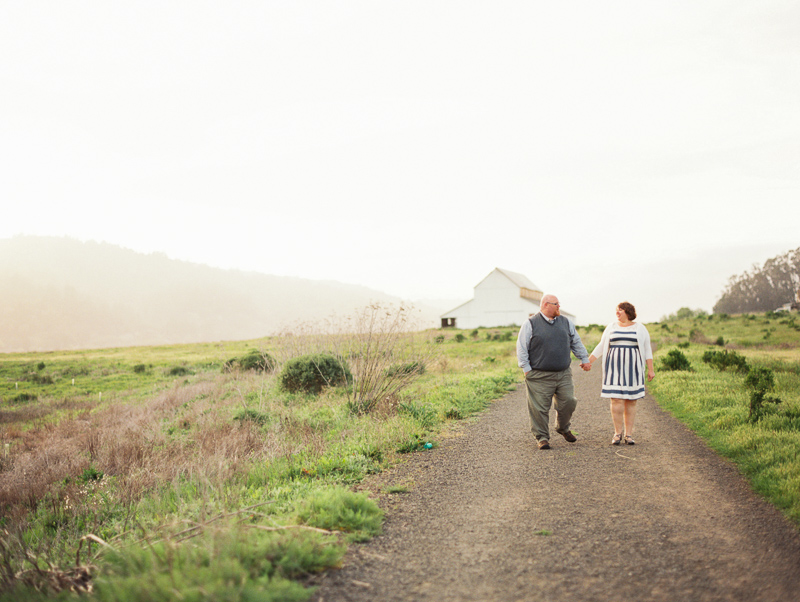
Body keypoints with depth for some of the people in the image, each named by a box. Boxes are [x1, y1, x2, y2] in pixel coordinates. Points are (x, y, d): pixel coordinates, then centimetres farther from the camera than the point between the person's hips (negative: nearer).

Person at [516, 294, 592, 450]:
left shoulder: (566, 323, 12)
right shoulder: (530, 324, -3)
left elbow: (576, 343, 22)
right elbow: (522, 348, -3)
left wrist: (584, 359, 21)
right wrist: (527, 369, -7)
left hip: (564, 374, 4)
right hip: (540, 377, -4)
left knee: (568, 402, 3)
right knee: (540, 408, -3)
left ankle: (563, 428, 29)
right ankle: (542, 437, 10)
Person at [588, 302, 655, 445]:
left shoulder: (640, 328, 4)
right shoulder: (611, 327, 8)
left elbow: (647, 350, 5)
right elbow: (601, 347, 11)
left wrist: (650, 369, -1)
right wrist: (588, 361, 4)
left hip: (632, 368, 0)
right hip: (615, 367, 0)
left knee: (631, 401, 2)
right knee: (617, 400, -7)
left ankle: (628, 434, 10)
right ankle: (618, 432, 5)